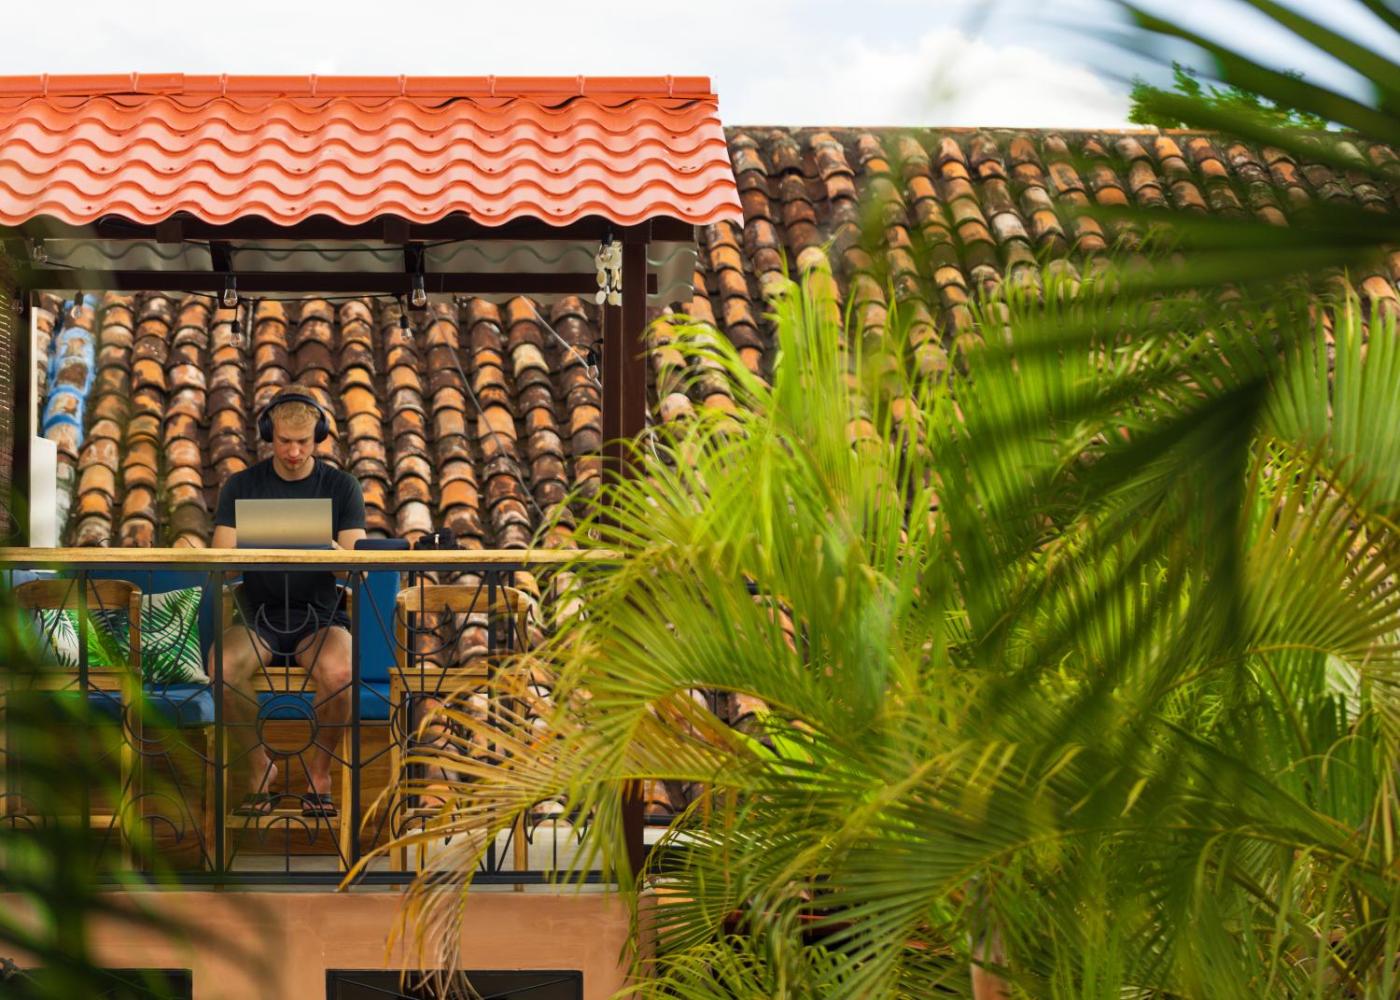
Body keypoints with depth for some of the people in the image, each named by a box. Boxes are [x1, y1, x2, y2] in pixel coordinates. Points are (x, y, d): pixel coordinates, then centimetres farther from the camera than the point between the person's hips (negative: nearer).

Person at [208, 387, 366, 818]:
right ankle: (260, 766, -9)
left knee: (338, 671, -36)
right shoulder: (242, 486, 7)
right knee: (222, 666, -33)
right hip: (259, 616, 1)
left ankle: (318, 775, -10)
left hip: (320, 615, -1)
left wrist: (331, 550, -27)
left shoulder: (341, 487, 5)